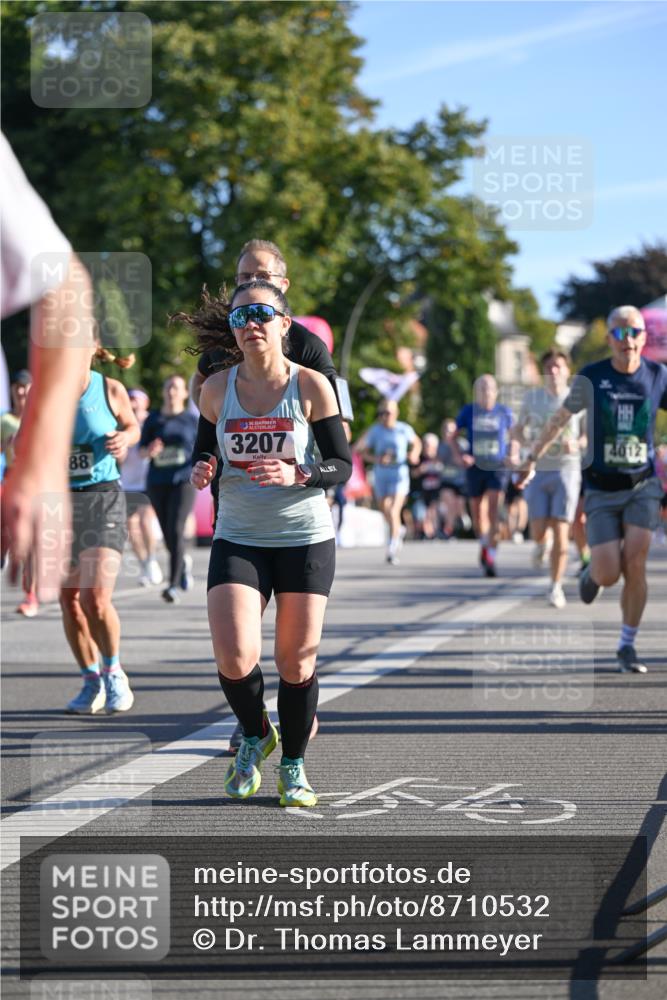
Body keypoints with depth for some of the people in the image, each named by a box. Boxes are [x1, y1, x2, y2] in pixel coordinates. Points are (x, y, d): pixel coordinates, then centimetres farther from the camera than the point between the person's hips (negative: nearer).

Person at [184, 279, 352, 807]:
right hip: (238, 539, 1)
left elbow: (342, 465, -4)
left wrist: (296, 475, -23)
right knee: (234, 658, -15)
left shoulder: (311, 386, -7)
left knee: (296, 663, 2)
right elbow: (205, 450, 13)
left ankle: (294, 766, 24)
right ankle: (256, 734, 16)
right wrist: (201, 470, -10)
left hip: (306, 538, -1)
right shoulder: (217, 389, 0)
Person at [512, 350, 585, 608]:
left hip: (567, 470, -1)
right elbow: (518, 429, 15)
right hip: (537, 471, 1)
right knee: (538, 532, -3)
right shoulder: (532, 397, 5)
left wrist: (576, 444, -14)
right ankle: (542, 544, 35)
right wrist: (528, 442, -8)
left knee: (561, 532, -8)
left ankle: (556, 587, 3)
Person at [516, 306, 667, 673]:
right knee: (608, 575, -10)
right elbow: (561, 418, 9)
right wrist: (532, 457, 16)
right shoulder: (591, 378, -5)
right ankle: (591, 571, 30)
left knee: (635, 563, -15)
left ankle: (627, 646, 3)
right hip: (602, 490, -1)